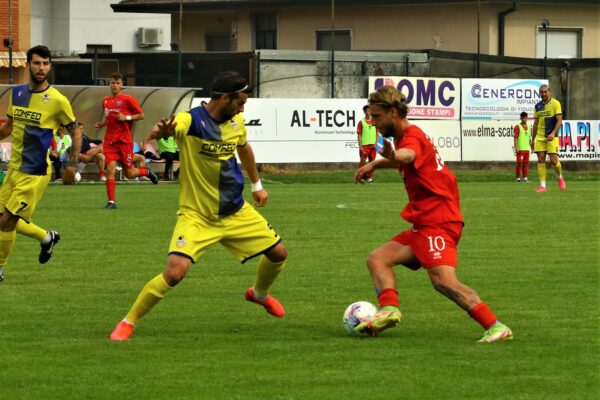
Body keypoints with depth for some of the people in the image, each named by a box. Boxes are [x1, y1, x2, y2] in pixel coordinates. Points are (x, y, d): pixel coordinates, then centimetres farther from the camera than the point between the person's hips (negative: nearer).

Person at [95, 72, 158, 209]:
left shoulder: (128, 99, -5)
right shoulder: (105, 101, 11)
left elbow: (141, 115, -3)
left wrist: (126, 117, -16)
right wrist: (101, 124, 8)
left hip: (125, 140, -3)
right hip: (110, 140, 3)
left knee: (129, 173, 4)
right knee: (110, 169, -12)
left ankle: (147, 172, 37)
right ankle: (111, 201, -8)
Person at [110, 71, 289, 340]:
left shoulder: (236, 123, 0)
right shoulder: (192, 121, -21)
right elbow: (174, 126, -45)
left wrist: (257, 185, 30)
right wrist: (163, 131, -68)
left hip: (236, 212, 6)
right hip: (197, 216, -6)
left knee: (278, 253, 10)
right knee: (175, 272, -24)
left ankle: (260, 294, 44)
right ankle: (127, 323, -6)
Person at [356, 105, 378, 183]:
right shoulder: (361, 122, -1)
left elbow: (377, 133, 12)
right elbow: (359, 135, -3)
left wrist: (375, 143, 0)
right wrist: (360, 146, -9)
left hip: (372, 145, 4)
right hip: (364, 145, -4)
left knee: (371, 161, 4)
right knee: (363, 161, -7)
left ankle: (370, 178, 10)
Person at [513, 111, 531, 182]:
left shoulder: (528, 127, 15)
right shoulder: (518, 127, -5)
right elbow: (515, 138, -9)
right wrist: (516, 148, -16)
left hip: (527, 149, 6)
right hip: (520, 149, -6)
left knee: (526, 163, 7)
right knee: (520, 163, -6)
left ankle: (525, 177, 10)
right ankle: (518, 178, -2)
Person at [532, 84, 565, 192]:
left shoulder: (555, 103, -3)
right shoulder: (538, 106, 12)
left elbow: (559, 120, -8)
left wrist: (553, 133, -22)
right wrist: (533, 140, 15)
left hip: (552, 137, -4)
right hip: (540, 137, 4)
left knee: (554, 160, -9)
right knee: (541, 160, -4)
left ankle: (560, 177, 21)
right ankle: (542, 186, -3)